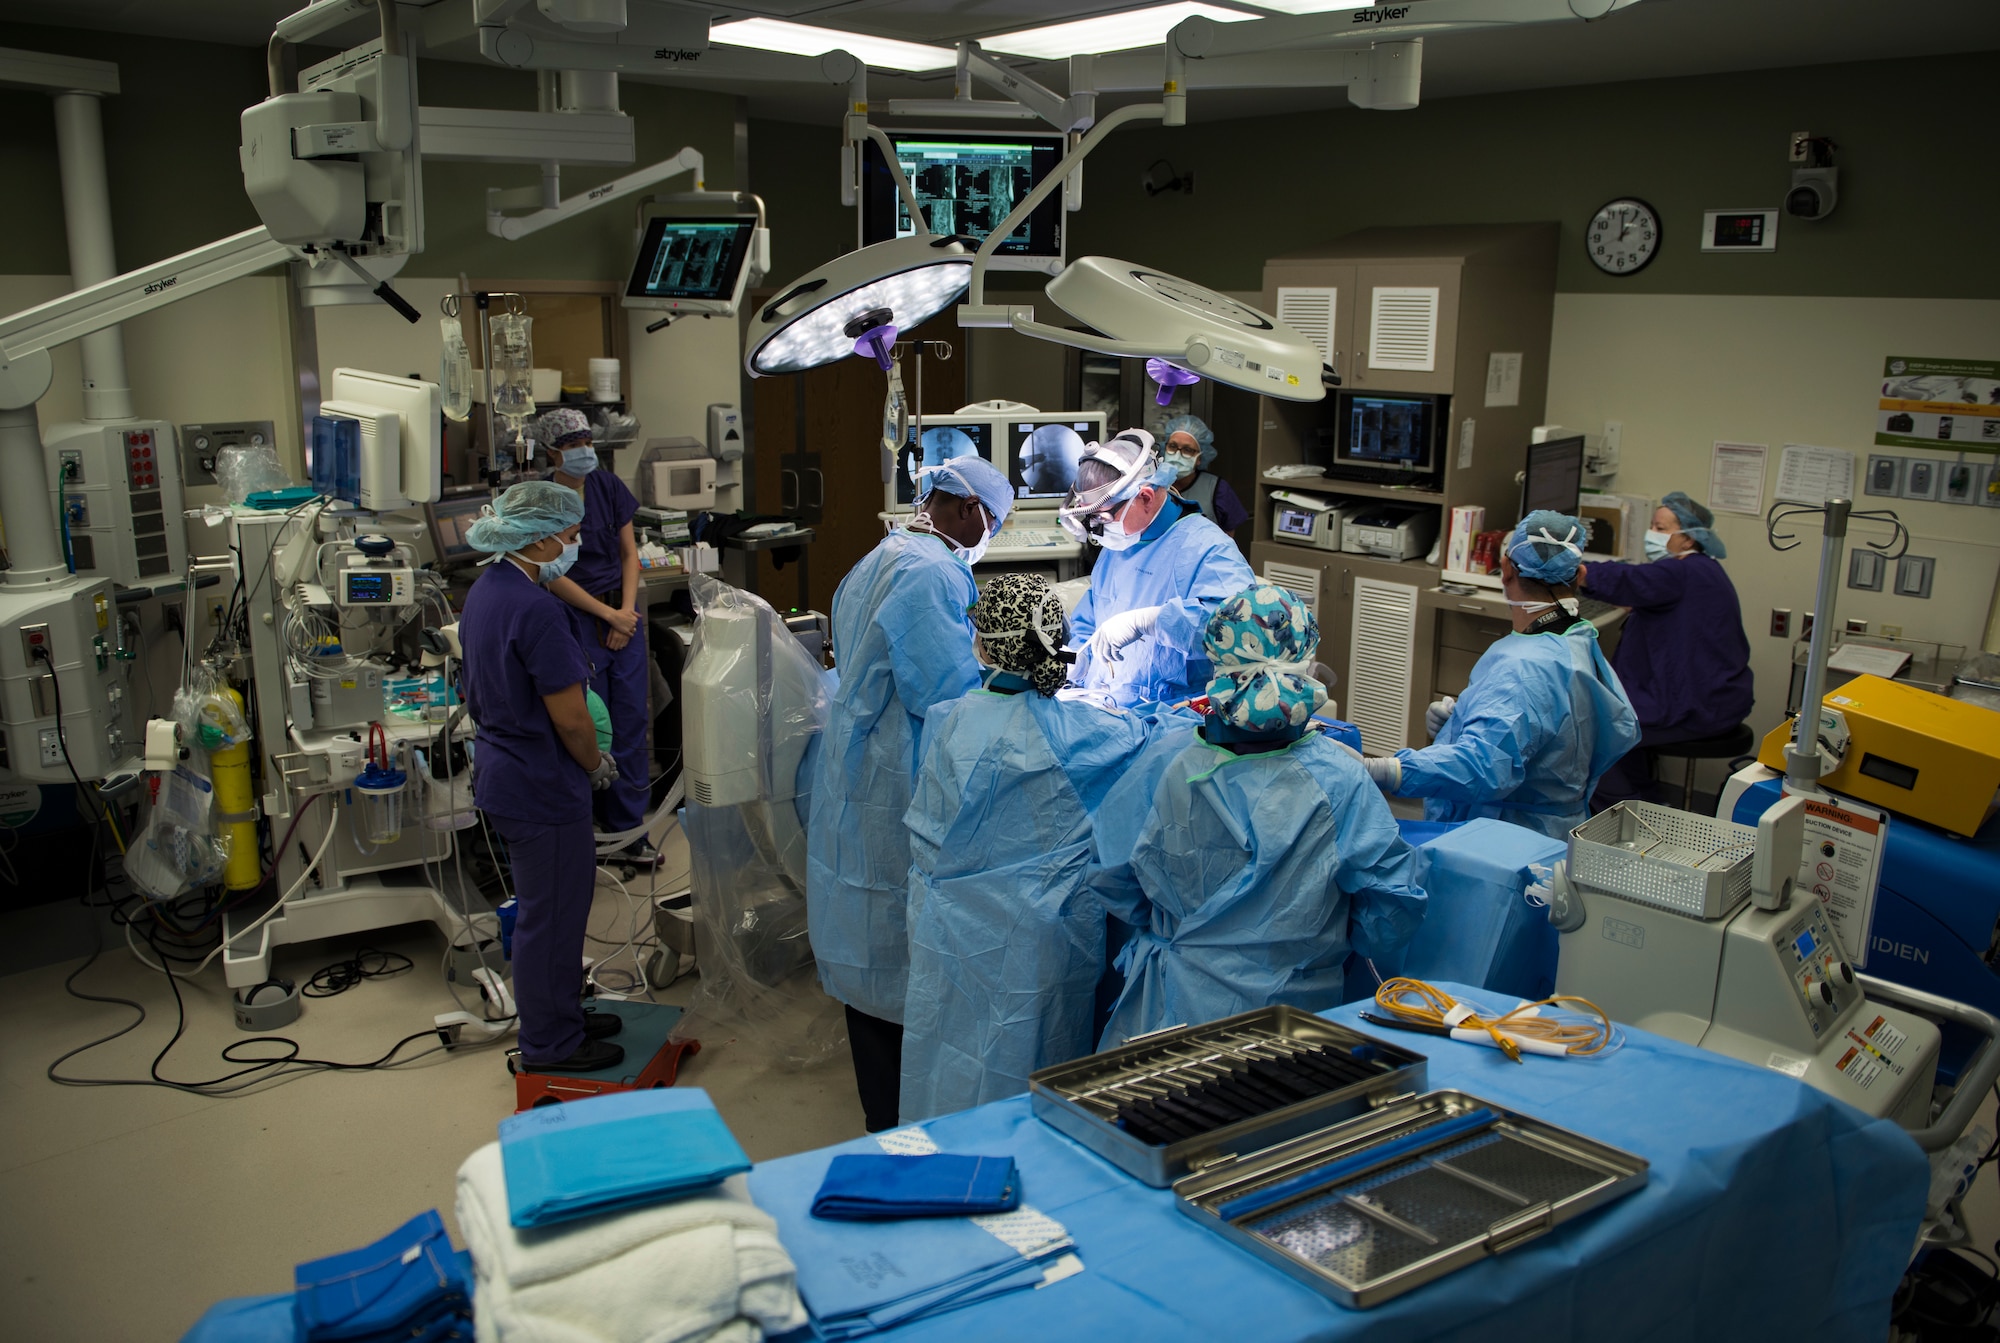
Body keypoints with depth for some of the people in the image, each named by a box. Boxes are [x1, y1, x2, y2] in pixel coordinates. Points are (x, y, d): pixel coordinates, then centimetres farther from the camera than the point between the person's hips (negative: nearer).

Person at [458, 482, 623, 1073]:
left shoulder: (486, 591, 6)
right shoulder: (535, 610, -25)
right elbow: (570, 719, -23)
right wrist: (597, 766, -3)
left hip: (503, 772, 10)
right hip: (541, 786, -10)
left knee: (551, 906, 22)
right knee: (551, 914, 5)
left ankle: (561, 1014, 37)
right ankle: (549, 1045, 20)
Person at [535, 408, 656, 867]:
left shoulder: (607, 486, 6)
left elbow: (629, 552, 9)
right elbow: (554, 576, -9)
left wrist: (627, 609, -4)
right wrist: (608, 615, -11)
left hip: (623, 612, 4)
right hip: (576, 618, -4)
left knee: (632, 719, 5)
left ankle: (630, 831, 15)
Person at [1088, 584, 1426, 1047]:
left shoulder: (1168, 759, -4)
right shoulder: (1338, 776, -7)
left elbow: (1110, 874, 6)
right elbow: (1393, 911, -2)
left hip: (1178, 1005, 1)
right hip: (1299, 1005, -1)